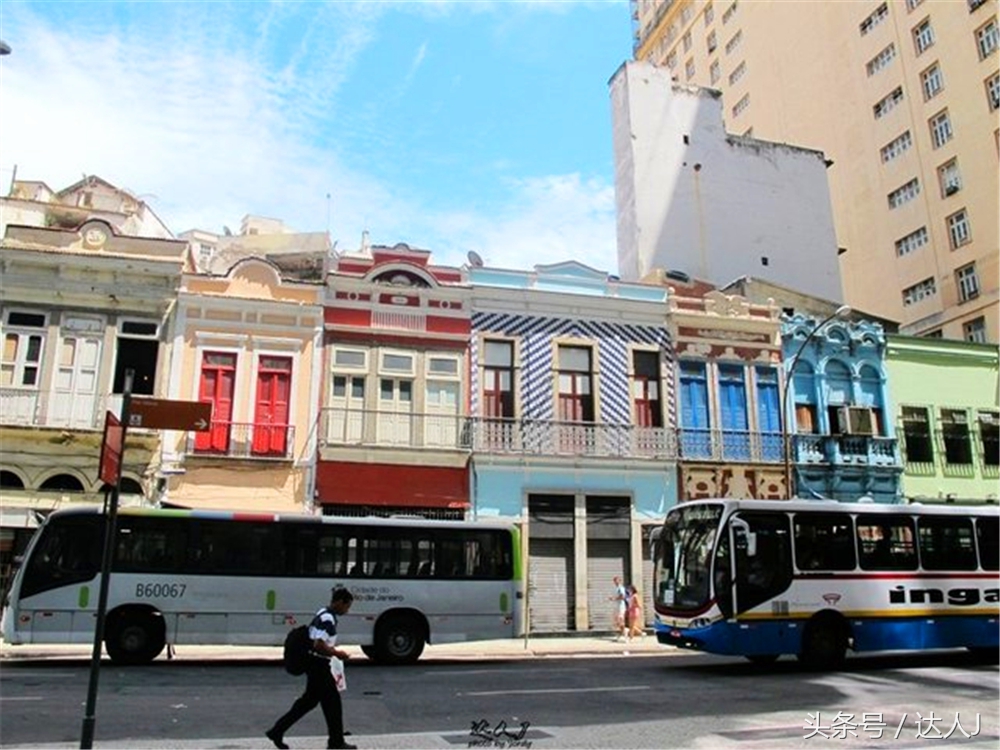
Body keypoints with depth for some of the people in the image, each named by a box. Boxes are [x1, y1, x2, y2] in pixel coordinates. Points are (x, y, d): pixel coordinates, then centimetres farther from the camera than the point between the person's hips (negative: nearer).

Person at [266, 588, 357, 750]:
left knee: (309, 700, 17)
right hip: (319, 665, -10)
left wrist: (332, 648, 16)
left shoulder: (322, 614, 11)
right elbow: (319, 646, -28)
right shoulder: (328, 619, -21)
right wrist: (338, 653, -16)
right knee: (332, 701, 2)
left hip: (314, 663, 10)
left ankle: (277, 731, 20)